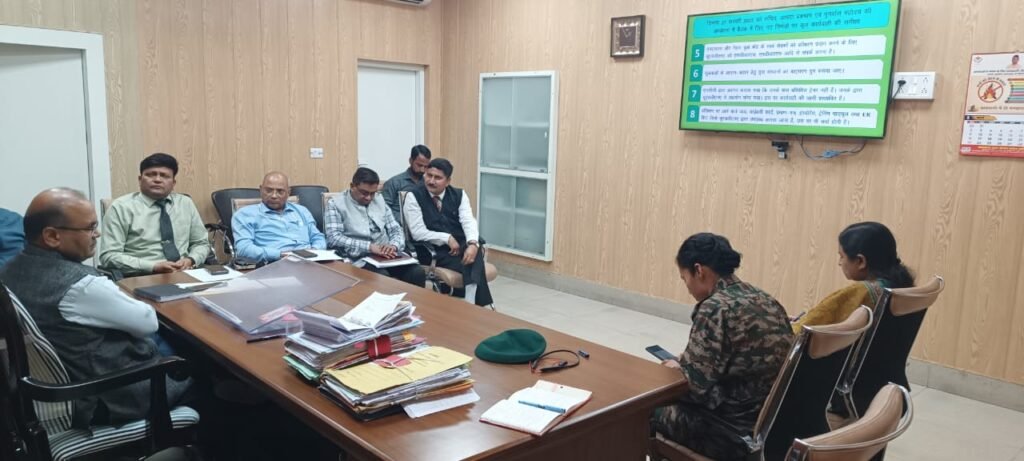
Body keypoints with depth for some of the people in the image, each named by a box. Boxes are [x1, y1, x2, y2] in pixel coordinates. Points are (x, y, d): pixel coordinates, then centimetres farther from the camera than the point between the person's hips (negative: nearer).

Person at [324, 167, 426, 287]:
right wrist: (369, 247, -21)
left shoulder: (379, 200, 17)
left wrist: (394, 245, -9)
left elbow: (396, 229, 16)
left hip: (387, 255, 5)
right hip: (360, 259, -5)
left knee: (417, 272, -22)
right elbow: (334, 238, -12)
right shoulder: (336, 204, 1)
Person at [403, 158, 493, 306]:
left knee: (474, 254, -33)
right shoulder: (414, 197, -2)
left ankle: (471, 305, -31)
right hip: (434, 250, -3)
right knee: (473, 265, -29)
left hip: (461, 245, 4)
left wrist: (473, 244, -26)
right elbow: (417, 232, -9)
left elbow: (468, 221, -5)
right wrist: (447, 238, -19)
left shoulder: (459, 195, 8)